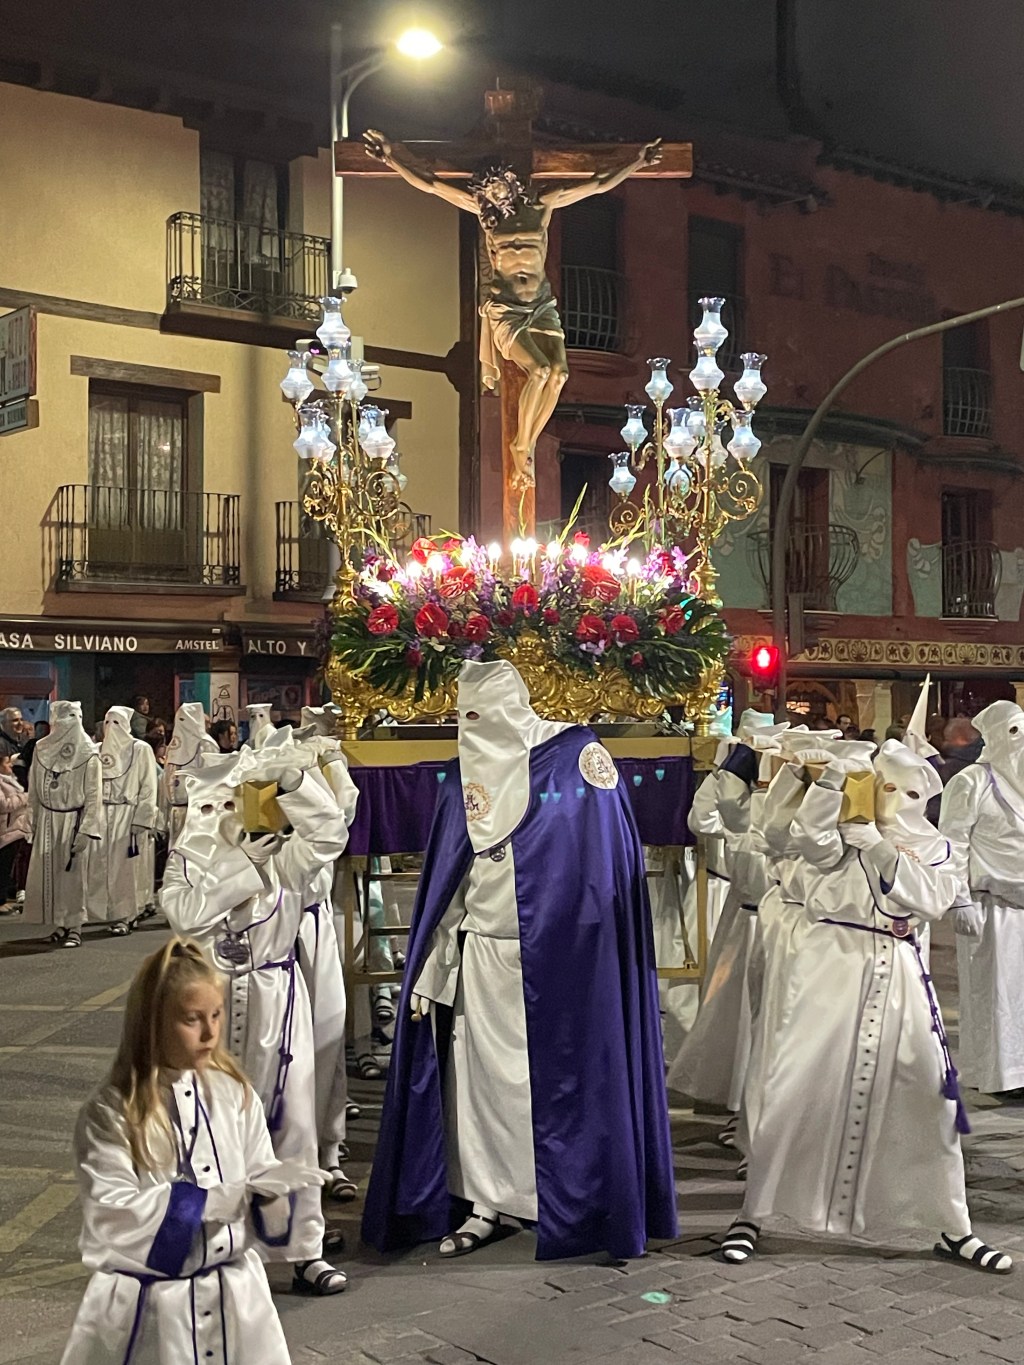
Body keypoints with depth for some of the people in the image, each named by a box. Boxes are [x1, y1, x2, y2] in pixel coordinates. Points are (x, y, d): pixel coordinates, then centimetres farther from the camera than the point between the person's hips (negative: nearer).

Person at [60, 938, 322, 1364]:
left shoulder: (236, 1095, -1)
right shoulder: (109, 1113, -12)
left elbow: (268, 1220, 3)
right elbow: (113, 1217, -20)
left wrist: (269, 1194, -21)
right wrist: (224, 1198, -23)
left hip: (236, 1296, 3)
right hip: (149, 1306, -3)